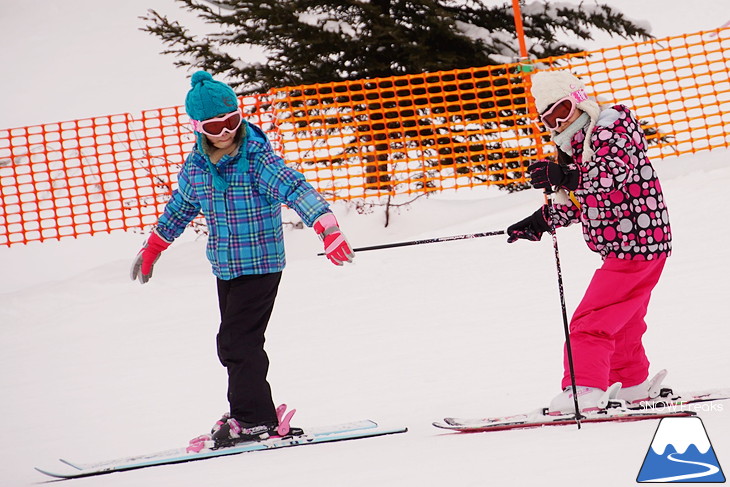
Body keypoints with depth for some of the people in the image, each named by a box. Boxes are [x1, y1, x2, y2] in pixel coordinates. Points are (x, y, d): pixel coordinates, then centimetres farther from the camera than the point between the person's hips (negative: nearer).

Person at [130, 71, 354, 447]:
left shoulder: (257, 158, -15)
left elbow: (296, 189, -27)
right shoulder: (196, 166, 5)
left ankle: (252, 418, -6)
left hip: (261, 264, -7)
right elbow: (181, 205, 23)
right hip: (225, 268, 7)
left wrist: (327, 227, -44)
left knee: (237, 341, -12)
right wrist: (152, 248, 34)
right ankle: (254, 413, 18)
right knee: (234, 344, 9)